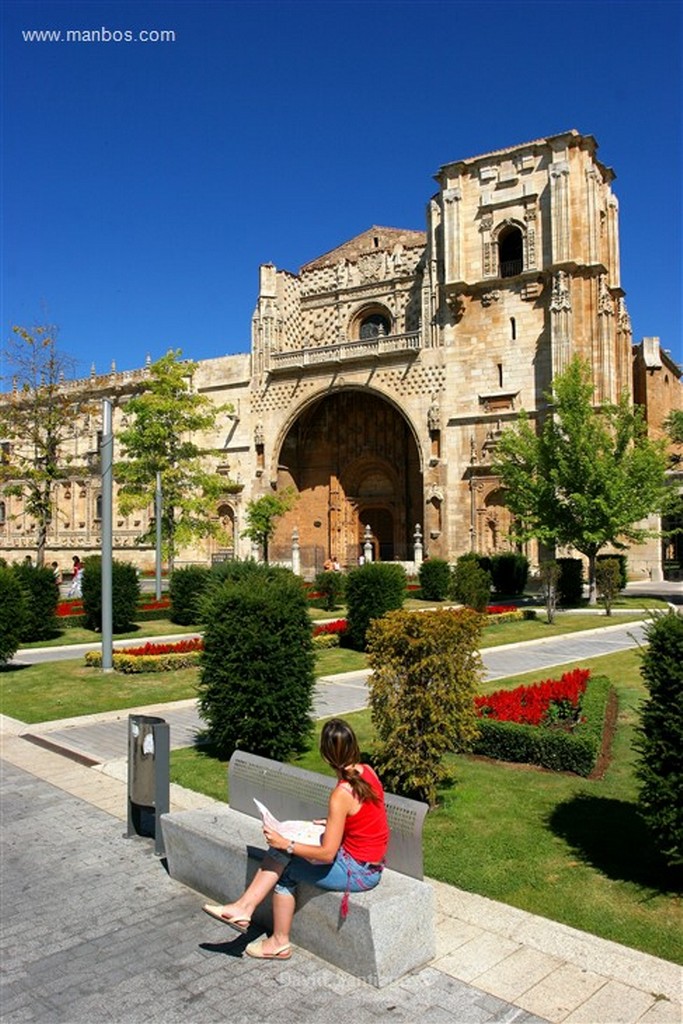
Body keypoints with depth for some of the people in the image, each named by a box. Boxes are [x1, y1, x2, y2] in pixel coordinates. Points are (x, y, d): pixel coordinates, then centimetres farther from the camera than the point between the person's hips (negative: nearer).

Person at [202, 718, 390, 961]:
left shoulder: (341, 795, -26)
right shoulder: (367, 771, -3)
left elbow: (327, 854, -22)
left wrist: (286, 845, -14)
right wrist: (333, 822, 14)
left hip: (358, 872, -8)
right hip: (369, 865, 8)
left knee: (283, 869, 4)